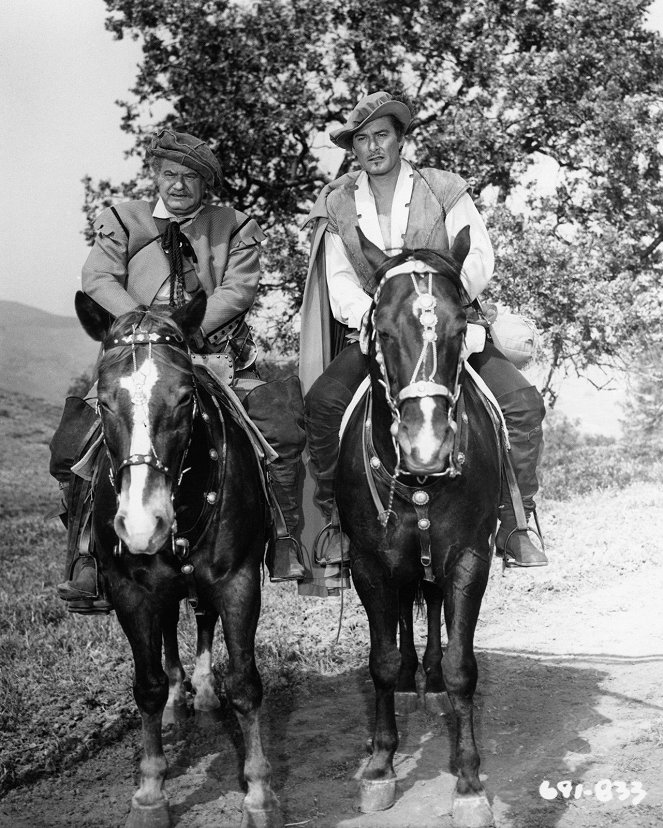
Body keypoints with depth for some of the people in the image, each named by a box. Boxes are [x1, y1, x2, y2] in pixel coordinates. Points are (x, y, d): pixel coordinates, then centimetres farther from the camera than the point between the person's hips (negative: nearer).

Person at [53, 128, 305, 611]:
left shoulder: (234, 228, 11)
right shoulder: (123, 222, 13)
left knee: (284, 427, -19)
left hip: (216, 354, 0)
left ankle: (286, 540, -7)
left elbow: (240, 289, -3)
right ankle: (91, 555, -9)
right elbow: (99, 278, 1)